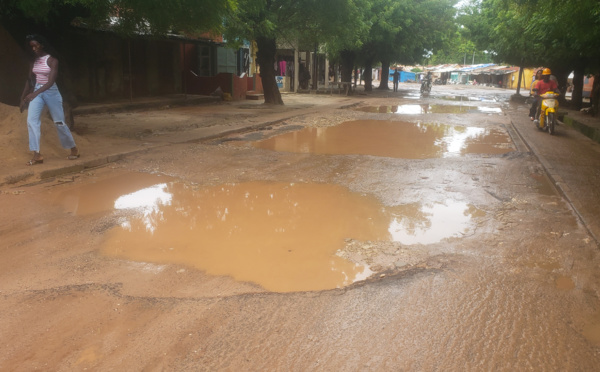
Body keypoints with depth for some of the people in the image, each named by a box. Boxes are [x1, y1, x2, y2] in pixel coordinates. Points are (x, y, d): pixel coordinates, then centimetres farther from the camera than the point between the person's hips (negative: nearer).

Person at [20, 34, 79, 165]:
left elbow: (51, 81, -20)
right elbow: (30, 80, 11)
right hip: (37, 92, 5)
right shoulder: (34, 61, 6)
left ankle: (74, 149, 22)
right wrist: (23, 97, 10)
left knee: (59, 122, 4)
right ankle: (37, 155, -11)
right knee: (31, 120, -11)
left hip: (51, 92, -5)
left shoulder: (52, 60, -10)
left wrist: (34, 93, -30)